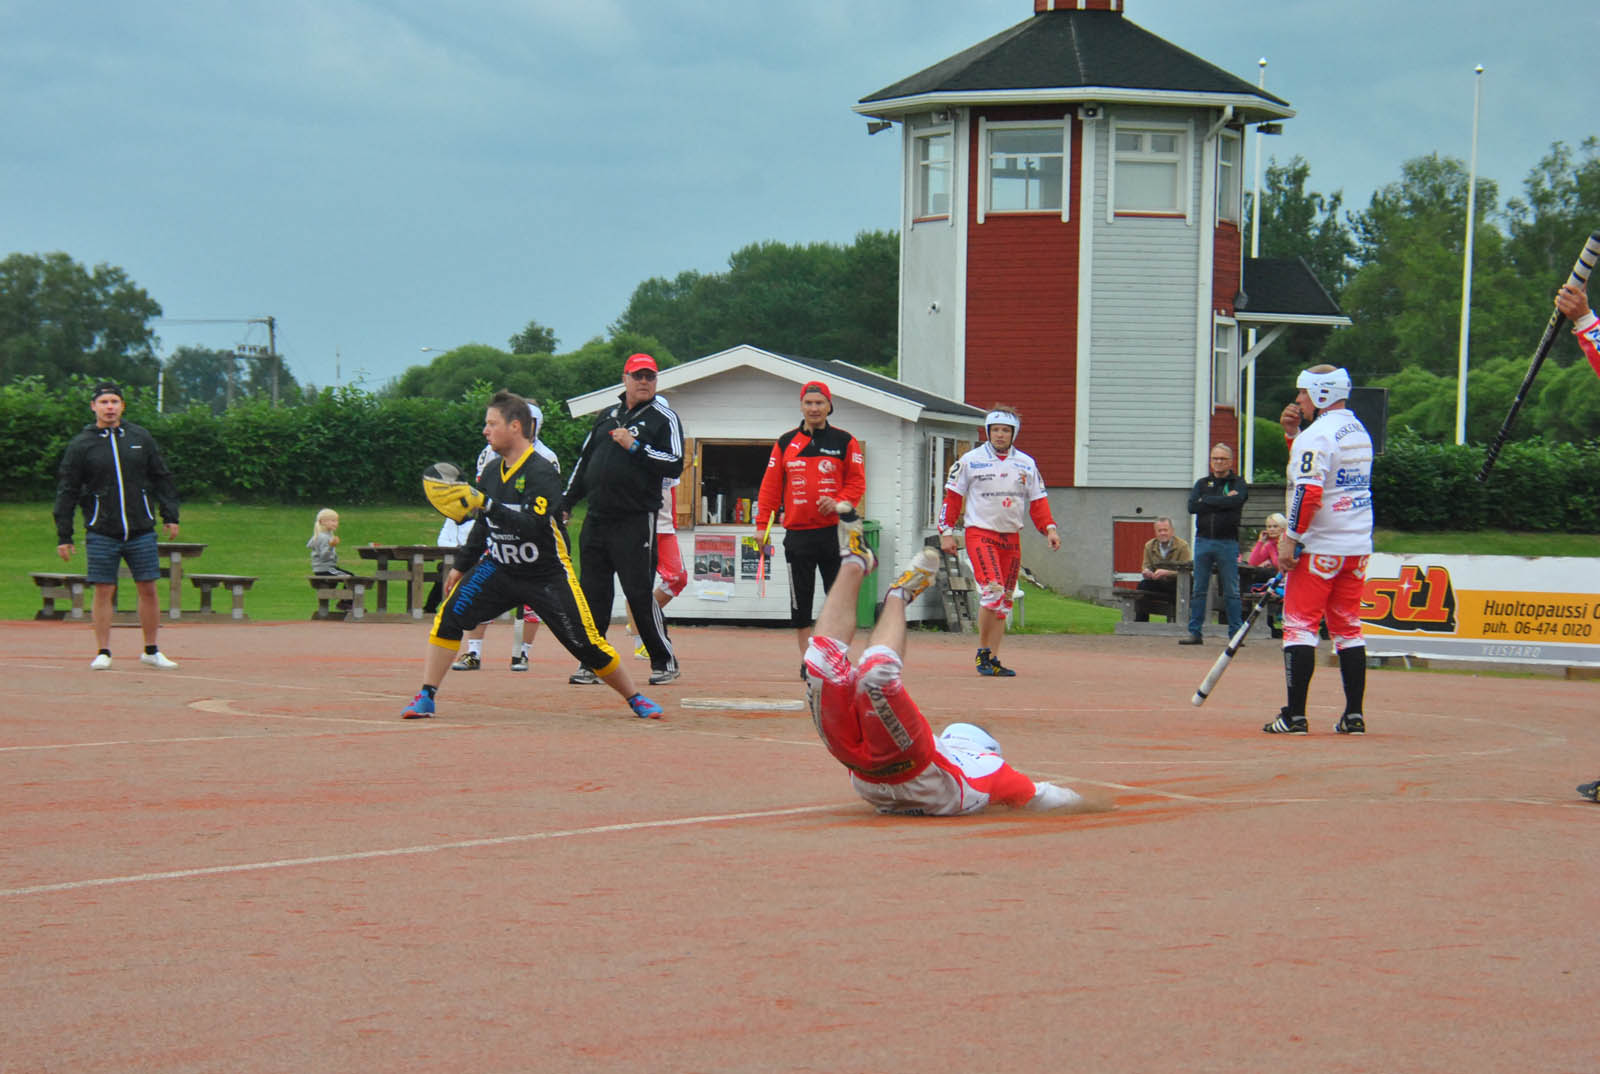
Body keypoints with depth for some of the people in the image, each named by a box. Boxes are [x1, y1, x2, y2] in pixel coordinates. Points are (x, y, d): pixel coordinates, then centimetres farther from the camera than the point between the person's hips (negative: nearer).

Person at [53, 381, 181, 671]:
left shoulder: (140, 437, 8)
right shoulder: (80, 445, 1)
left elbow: (162, 479, 14)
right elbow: (67, 492, 2)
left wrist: (170, 516, 7)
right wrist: (63, 535, -2)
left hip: (141, 530, 2)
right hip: (102, 534, -2)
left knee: (148, 590, 2)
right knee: (103, 592, -2)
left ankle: (151, 651, 12)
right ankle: (103, 652, 6)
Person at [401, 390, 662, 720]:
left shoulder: (542, 472, -20)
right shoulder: (492, 472, 2)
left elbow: (535, 526, -34)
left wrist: (485, 504, -38)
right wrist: (461, 566, 19)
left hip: (548, 575, -5)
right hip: (499, 568, 5)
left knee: (587, 644, -4)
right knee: (449, 616, -14)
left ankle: (635, 699, 17)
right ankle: (426, 696, -9)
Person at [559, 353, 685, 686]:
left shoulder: (664, 418, 0)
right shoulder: (606, 417, 17)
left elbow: (675, 465, -11)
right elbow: (584, 462, 23)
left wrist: (635, 447, -16)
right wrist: (564, 504, 20)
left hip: (636, 521, -6)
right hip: (597, 518, 6)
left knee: (640, 594, -7)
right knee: (593, 593, 6)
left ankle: (665, 661, 4)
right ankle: (591, 663, 13)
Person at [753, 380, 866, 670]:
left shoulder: (844, 442, 5)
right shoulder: (786, 443, 10)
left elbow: (857, 482, 3)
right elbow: (770, 487, 9)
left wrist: (838, 503, -16)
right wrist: (762, 525, 1)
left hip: (835, 532, -1)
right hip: (797, 534, 1)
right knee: (800, 600, 2)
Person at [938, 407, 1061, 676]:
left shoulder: (1026, 464, 10)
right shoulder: (970, 460, 1)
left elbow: (1038, 500, 12)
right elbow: (953, 496, 3)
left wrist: (1049, 528, -2)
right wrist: (946, 531, -2)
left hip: (1011, 537, 5)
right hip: (980, 533, -4)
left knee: (1004, 600, 5)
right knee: (993, 590, -20)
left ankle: (992, 659, 10)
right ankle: (982, 652, -7)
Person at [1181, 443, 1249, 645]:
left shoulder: (1238, 483, 6)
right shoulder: (1202, 483, 15)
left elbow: (1236, 501, -16)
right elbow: (1192, 506, -2)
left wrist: (1207, 501, -9)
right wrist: (1223, 501, -8)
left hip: (1227, 543, -3)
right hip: (1203, 541, 3)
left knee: (1231, 591, -2)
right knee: (1199, 590, 4)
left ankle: (1236, 633, 2)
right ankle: (1194, 632, 8)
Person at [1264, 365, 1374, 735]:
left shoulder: (1317, 435, -13)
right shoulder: (1359, 432, 15)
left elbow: (1310, 491, -23)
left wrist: (1291, 538, -17)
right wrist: (1293, 433, 17)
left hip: (1320, 548, -8)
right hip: (1357, 546, 8)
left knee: (1300, 624, -4)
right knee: (1348, 628, 11)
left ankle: (1295, 715, -8)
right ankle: (1354, 715, 8)